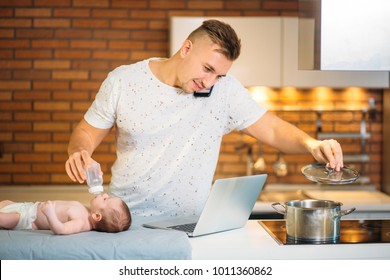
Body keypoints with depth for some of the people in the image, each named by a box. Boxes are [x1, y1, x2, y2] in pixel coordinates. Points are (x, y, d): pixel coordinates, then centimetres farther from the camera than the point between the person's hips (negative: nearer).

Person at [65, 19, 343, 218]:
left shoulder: (225, 89, -1)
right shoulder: (122, 80, -1)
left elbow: (273, 129, 1)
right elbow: (87, 131, 8)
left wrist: (310, 144, -18)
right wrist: (79, 152, -14)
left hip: (190, 224, 1)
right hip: (126, 220, -1)